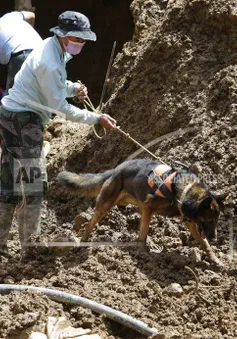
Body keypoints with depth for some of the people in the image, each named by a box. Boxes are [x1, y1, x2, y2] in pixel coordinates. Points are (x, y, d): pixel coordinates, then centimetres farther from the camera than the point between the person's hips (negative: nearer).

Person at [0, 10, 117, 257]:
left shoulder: (53, 48, 9)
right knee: (32, 185, -6)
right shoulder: (50, 64, -23)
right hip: (24, 120, -11)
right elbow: (61, 108, -19)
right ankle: (30, 245, 0)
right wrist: (97, 118, -15)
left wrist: (73, 88, 2)